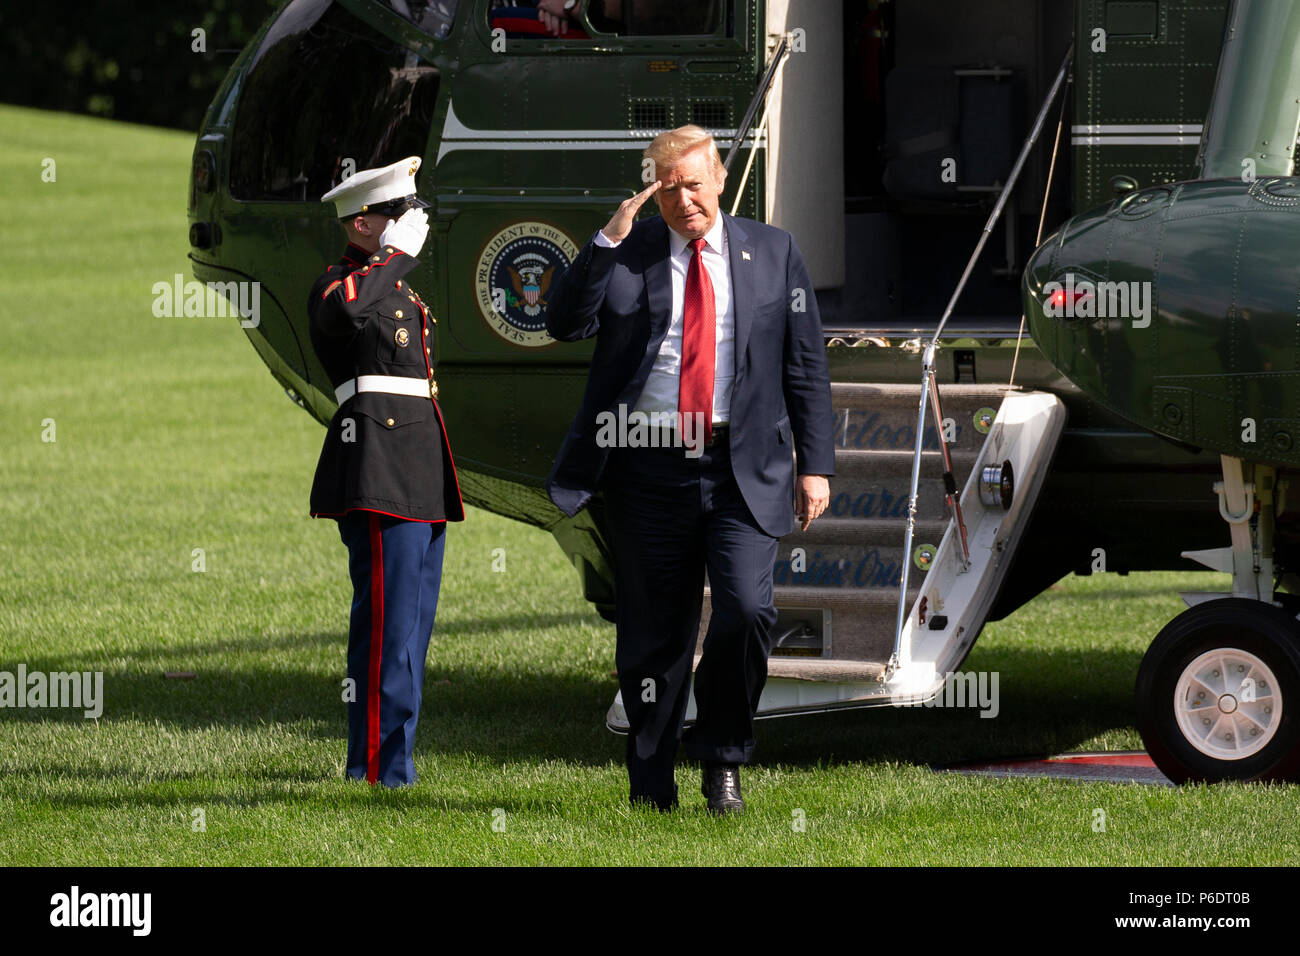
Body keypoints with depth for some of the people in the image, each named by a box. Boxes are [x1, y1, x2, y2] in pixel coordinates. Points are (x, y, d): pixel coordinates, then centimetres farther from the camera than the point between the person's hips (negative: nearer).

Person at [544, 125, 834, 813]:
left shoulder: (773, 254, 9)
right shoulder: (625, 254, 7)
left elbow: (806, 367, 10)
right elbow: (565, 323, -7)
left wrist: (815, 466, 3)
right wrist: (609, 241, -15)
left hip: (742, 469, 0)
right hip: (649, 468, 0)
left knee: (746, 611, -17)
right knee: (653, 631, 5)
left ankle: (722, 759, 3)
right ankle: (651, 784, 17)